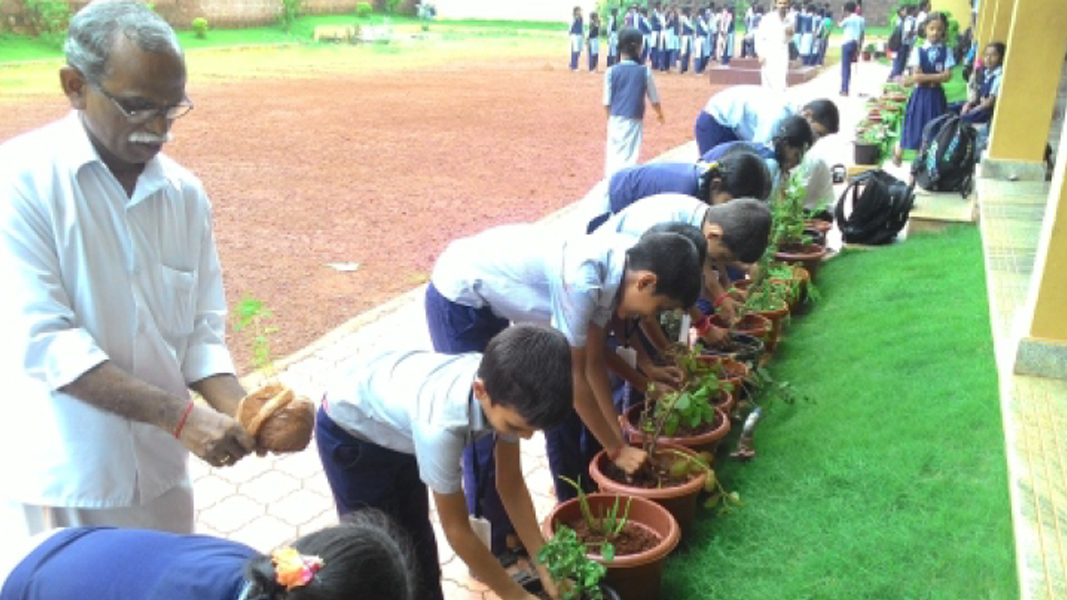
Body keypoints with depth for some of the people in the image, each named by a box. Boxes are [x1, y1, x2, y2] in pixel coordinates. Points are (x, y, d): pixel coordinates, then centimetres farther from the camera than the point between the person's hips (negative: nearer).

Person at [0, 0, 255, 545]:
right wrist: (180, 415, -23)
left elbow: (201, 332, 4)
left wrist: (240, 412, -14)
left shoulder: (185, 193, 2)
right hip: (56, 479, -4)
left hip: (157, 473, 5)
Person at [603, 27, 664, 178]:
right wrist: (660, 114, 24)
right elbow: (654, 100, 4)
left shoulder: (611, 72, -3)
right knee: (629, 157, 1)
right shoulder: (645, 72, -5)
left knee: (613, 155, 12)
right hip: (634, 121, -2)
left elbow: (607, 102, 0)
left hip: (616, 120, 2)